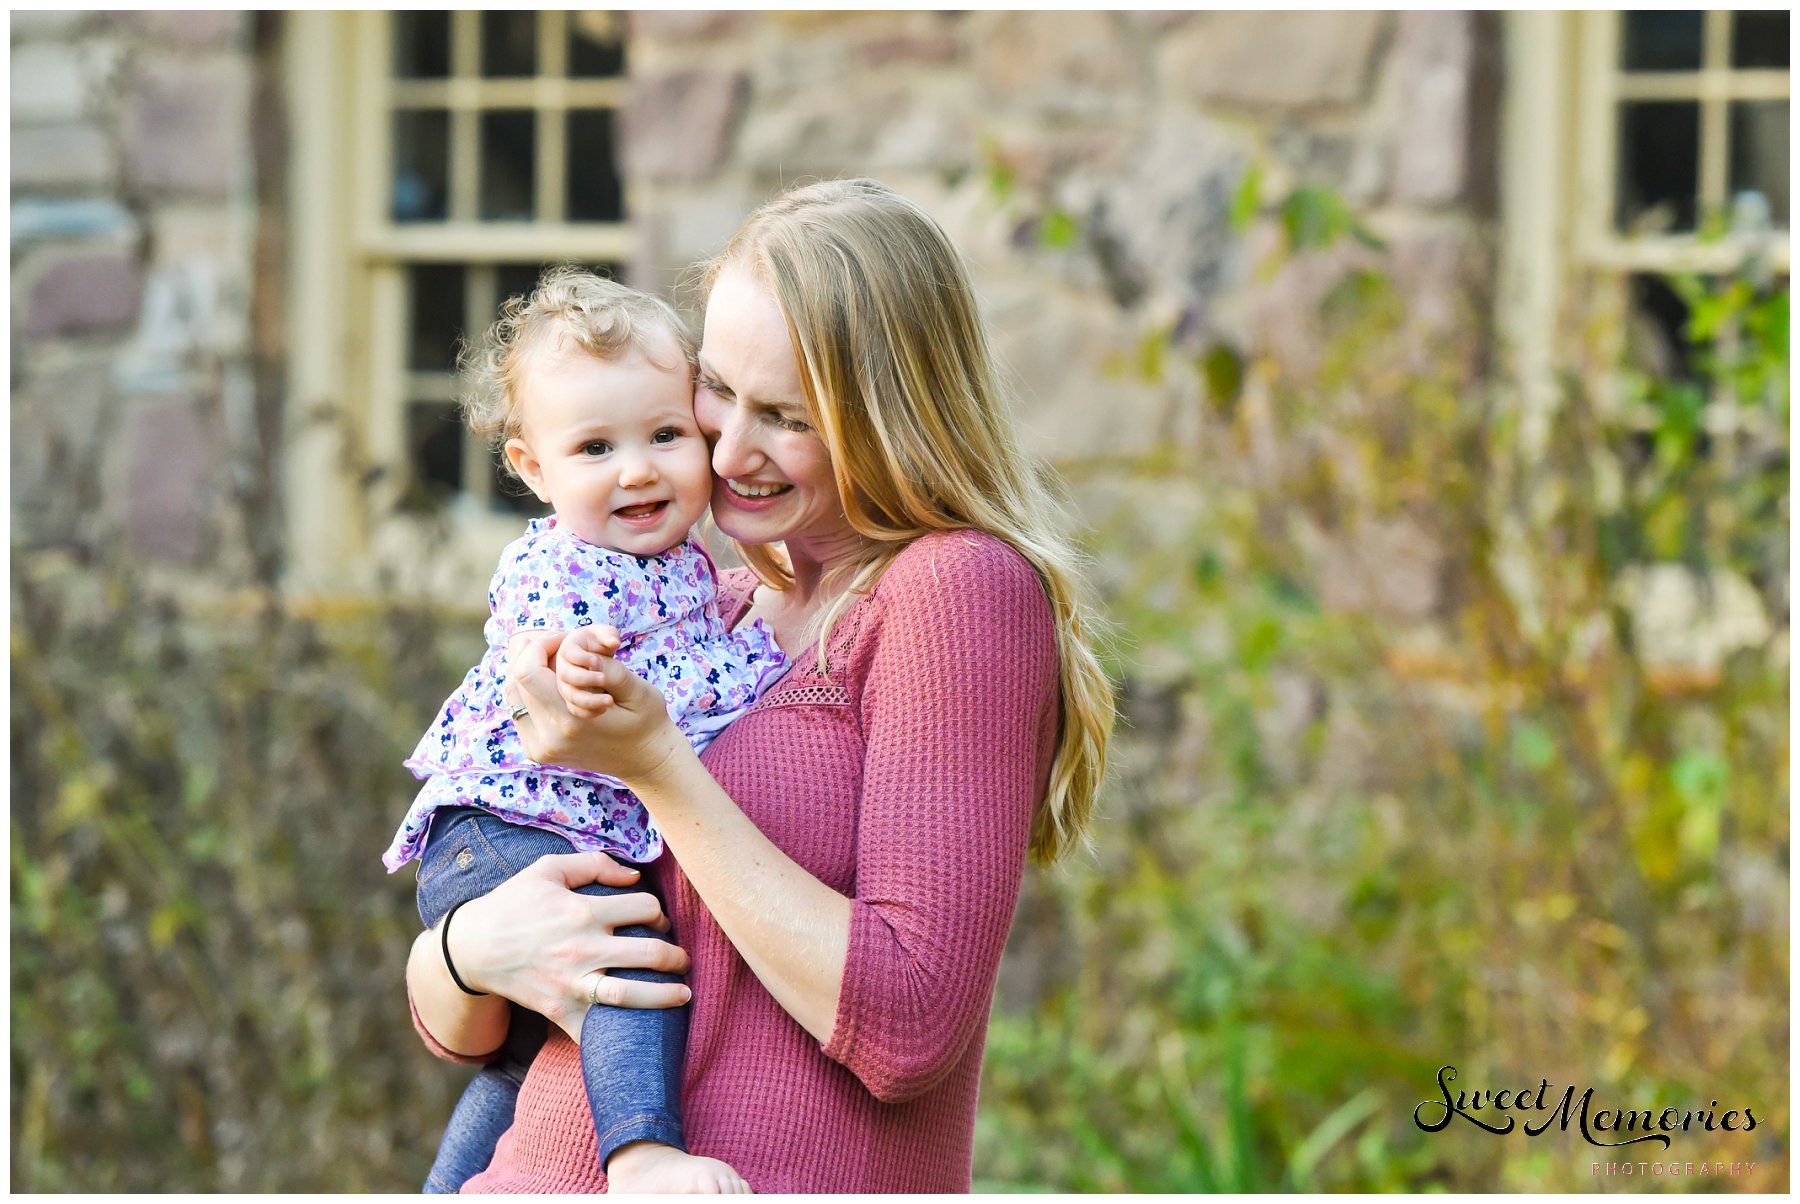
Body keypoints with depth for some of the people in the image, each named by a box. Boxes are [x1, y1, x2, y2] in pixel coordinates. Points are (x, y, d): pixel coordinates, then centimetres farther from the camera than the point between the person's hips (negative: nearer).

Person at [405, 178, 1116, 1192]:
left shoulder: (964, 589, -4)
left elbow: (906, 1029, -12)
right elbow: (452, 1026, 18)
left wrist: (655, 763, -11)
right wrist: (476, 950, -5)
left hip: (798, 1180, -5)